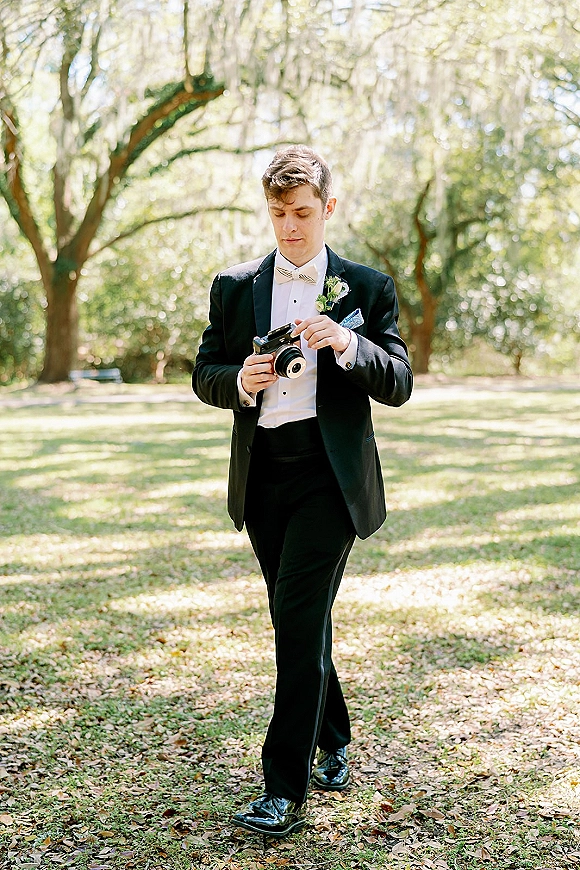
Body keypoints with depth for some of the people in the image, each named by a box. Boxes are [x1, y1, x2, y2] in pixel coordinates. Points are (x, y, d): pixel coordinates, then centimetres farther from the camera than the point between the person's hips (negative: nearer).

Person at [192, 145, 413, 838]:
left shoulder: (367, 287, 4)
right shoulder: (234, 287, 10)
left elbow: (399, 384, -1)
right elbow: (204, 375, 12)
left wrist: (347, 345, -19)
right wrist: (239, 381, -11)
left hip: (330, 471, -4)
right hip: (263, 472, 4)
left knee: (300, 618, -11)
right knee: (296, 621, 13)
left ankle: (286, 788, -4)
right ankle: (334, 743, 33)